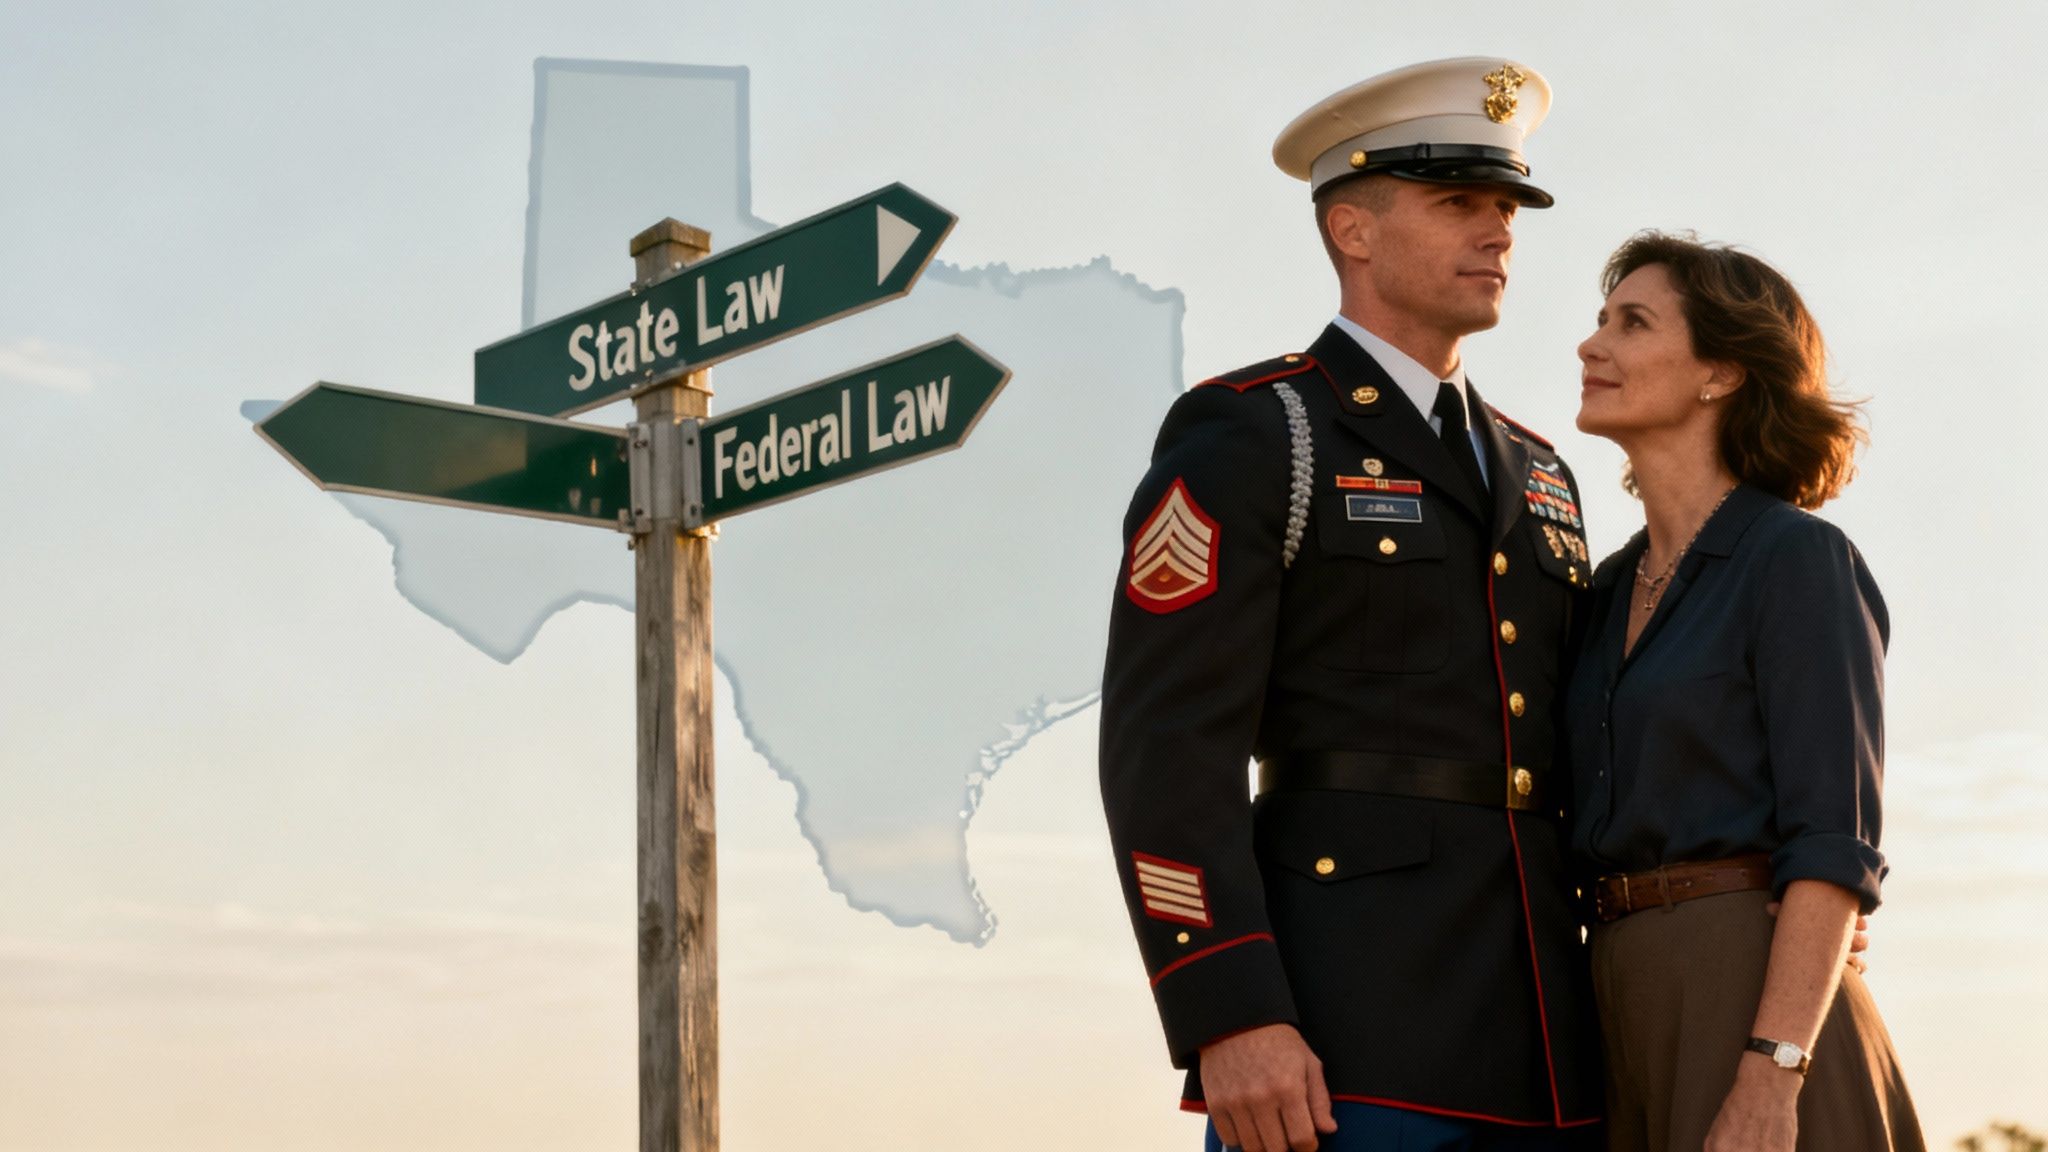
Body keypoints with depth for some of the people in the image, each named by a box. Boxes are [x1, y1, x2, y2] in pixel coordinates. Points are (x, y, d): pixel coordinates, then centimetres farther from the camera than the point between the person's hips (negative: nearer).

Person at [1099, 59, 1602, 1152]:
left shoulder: (1536, 475, 22)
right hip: (1335, 1029, -7)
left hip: (1533, 1037, 7)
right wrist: (1230, 1020, -21)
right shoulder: (1242, 438, -1)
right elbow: (1166, 745, -11)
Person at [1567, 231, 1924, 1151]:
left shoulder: (1798, 558, -6)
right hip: (1628, 1002, 7)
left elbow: (1833, 842, -13)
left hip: (1750, 993, -7)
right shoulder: (1613, 590, 16)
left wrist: (1771, 1077, -22)